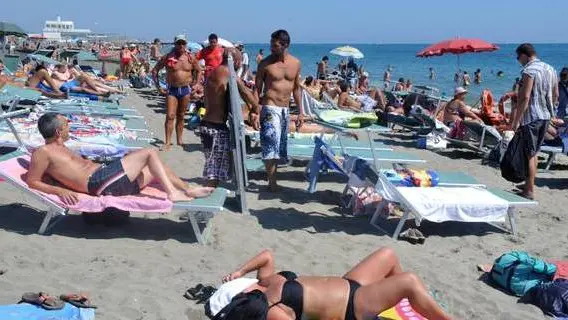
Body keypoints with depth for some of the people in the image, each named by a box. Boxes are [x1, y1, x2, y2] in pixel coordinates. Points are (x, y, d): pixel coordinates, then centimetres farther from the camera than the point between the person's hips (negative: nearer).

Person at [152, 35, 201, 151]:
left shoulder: (190, 58, 2)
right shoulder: (168, 57, -4)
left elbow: (198, 70, 18)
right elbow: (155, 71, 3)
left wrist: (195, 83, 8)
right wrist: (158, 87, -1)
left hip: (185, 90, 2)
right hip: (172, 90, -2)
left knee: (181, 117, 12)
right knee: (170, 116, -9)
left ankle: (179, 140, 22)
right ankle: (167, 143, -7)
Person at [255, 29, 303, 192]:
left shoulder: (296, 63, 6)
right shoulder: (265, 63, -5)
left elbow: (296, 88, 15)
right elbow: (257, 89, -3)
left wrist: (300, 112, 13)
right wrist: (255, 112, -11)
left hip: (285, 110, 5)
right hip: (270, 108, -5)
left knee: (279, 146, 11)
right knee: (271, 145, -13)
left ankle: (272, 178, 22)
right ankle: (272, 183, -9)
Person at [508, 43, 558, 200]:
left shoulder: (529, 71, -14)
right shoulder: (550, 69, 11)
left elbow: (525, 97, -21)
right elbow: (555, 95, 16)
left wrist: (516, 120, -19)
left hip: (531, 117, -8)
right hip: (545, 116, 8)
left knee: (529, 154, -2)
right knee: (534, 153, 18)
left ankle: (529, 191, 0)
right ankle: (529, 184, 27)